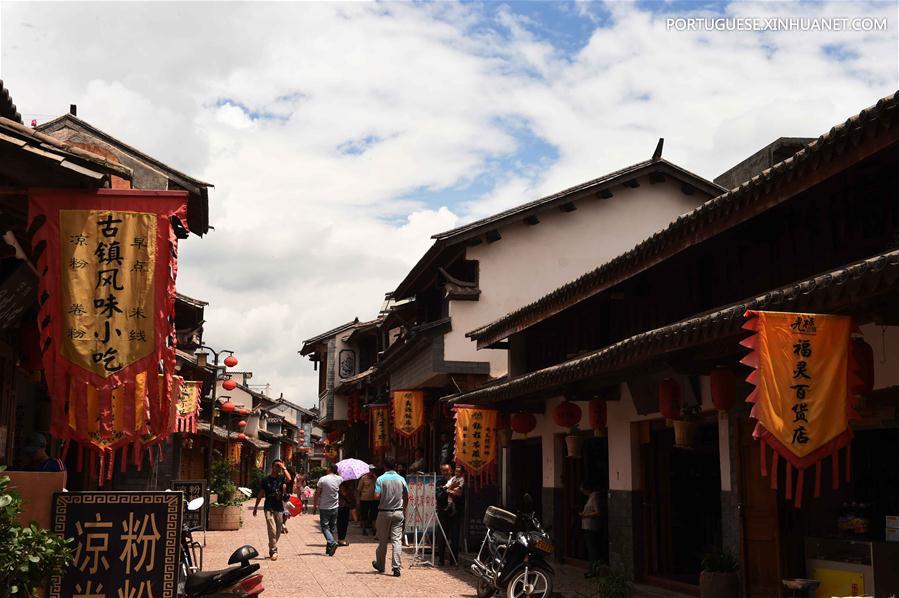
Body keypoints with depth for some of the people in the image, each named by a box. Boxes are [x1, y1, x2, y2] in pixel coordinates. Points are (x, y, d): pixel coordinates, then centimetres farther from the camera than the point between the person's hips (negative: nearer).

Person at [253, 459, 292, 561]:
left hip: (279, 508, 2)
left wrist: (284, 468, -15)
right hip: (269, 508, -2)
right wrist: (256, 507, 10)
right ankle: (273, 551, -11)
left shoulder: (282, 478, 4)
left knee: (278, 531, 9)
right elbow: (261, 494, 8)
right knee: (272, 530, -15)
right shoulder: (266, 479, 2)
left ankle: (272, 549, 26)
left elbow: (289, 479, -21)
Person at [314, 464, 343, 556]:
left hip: (324, 508, -4)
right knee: (332, 528, 13)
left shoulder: (323, 479, -12)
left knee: (325, 527, 1)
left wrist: (314, 505, 2)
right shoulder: (339, 479, 0)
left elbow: (317, 493, -9)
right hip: (334, 507, 4)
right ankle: (329, 548, 16)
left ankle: (332, 542, -23)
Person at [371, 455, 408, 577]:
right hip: (398, 512, 1)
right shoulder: (401, 479, 0)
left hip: (384, 512, -1)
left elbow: (377, 496, -16)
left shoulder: (380, 479, -8)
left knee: (382, 540, 11)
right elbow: (406, 497, 6)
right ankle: (396, 567, -9)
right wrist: (403, 510, 19)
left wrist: (384, 497, 7)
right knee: (397, 540, -1)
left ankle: (380, 565, 26)